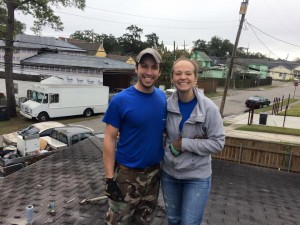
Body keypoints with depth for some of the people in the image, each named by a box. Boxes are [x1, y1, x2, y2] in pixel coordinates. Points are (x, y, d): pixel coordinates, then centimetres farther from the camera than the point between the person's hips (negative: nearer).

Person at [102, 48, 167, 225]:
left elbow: (165, 130, 9)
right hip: (127, 174, -4)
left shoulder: (162, 98, 0)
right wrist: (110, 178, -14)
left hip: (154, 172, 4)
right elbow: (109, 140, -12)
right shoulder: (120, 100, -14)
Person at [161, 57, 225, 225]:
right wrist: (172, 147, -16)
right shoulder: (167, 105, -8)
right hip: (169, 173, 3)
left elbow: (218, 143, -16)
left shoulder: (209, 108, -16)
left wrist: (183, 143, -19)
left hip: (197, 177, -3)